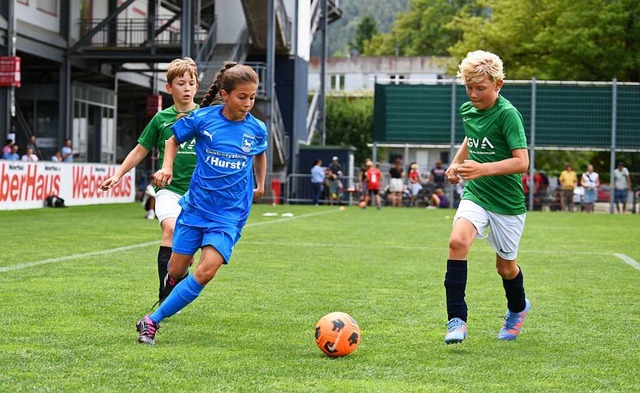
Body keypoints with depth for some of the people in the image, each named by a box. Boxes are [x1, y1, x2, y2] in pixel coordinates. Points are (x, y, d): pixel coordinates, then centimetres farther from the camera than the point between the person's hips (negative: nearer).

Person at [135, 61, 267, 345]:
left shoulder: (257, 129, -2)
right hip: (195, 205, 0)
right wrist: (167, 167, -4)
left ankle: (153, 321, -12)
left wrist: (261, 184, 17)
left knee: (206, 270, -20)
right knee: (175, 272, 4)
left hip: (229, 214, 0)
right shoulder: (202, 119, -7)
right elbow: (173, 140, 11)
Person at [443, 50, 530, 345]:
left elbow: (522, 162, -24)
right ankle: (457, 320, -21)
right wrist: (456, 162, 11)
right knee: (457, 241, -24)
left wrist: (483, 169, -34)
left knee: (505, 266, 11)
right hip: (475, 195, 4)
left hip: (507, 202, -4)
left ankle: (517, 309, 46)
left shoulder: (507, 114, -17)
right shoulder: (468, 110, 4)